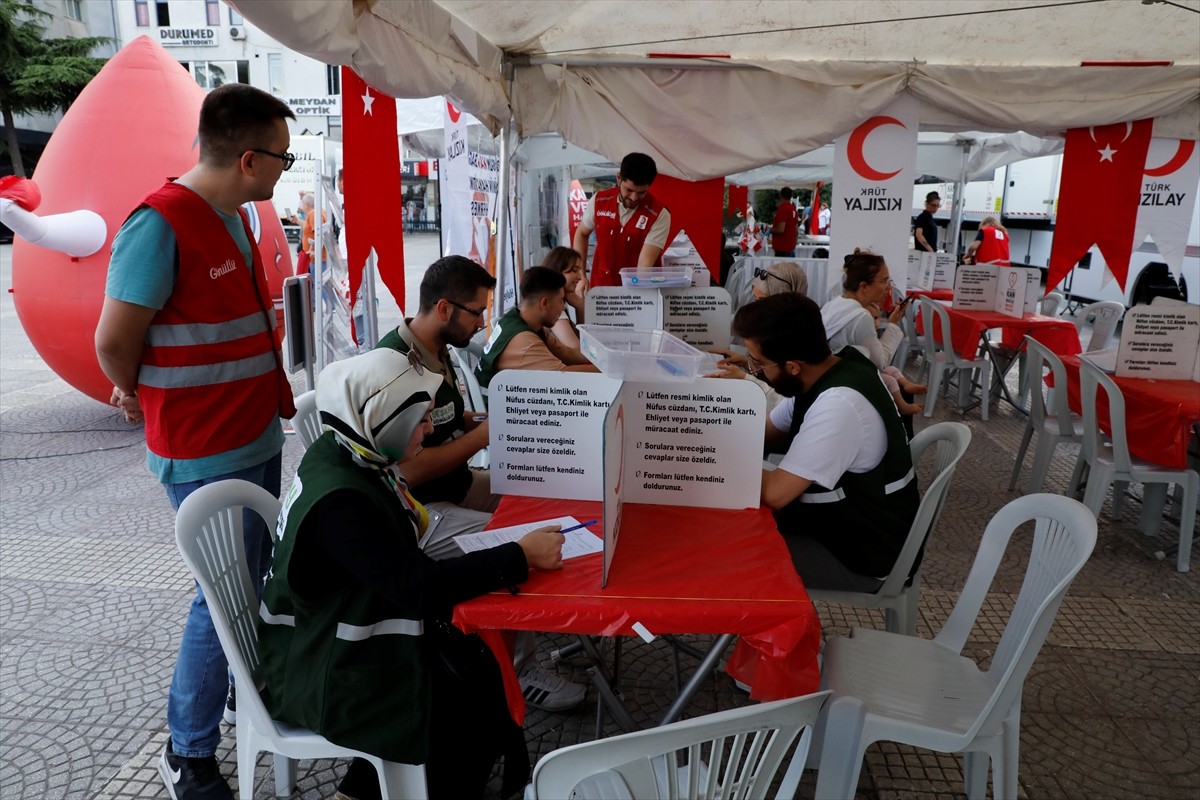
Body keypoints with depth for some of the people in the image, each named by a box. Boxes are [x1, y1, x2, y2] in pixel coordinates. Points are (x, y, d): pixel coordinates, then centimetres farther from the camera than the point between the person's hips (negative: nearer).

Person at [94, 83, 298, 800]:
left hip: (258, 437, 8)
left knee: (254, 580, 20)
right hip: (207, 454, -8)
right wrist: (141, 395, 3)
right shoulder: (161, 224, -21)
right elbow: (114, 342, -17)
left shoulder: (234, 217, 9)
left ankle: (249, 691, 41)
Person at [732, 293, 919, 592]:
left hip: (861, 556, -8)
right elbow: (764, 432, 10)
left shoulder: (839, 404, -32)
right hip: (839, 524, 8)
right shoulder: (826, 371, -3)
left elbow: (775, 493, -31)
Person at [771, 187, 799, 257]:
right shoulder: (794, 210, 12)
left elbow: (781, 229, -23)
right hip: (791, 247, 9)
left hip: (782, 248, -9)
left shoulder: (782, 209, -15)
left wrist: (771, 230, -4)